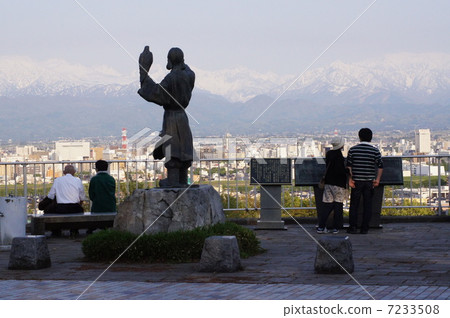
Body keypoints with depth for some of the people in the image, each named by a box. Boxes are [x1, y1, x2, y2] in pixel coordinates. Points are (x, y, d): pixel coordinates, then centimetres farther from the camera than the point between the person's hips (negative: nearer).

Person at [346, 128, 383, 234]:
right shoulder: (375, 151, -1)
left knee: (354, 204, 9)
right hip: (369, 182, 0)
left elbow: (348, 166, -2)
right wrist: (377, 179, 5)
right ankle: (365, 228, 5)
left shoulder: (353, 150, -1)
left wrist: (350, 179, 2)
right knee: (367, 205, 5)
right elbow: (380, 166, -1)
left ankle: (353, 227, 5)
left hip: (356, 181, 0)